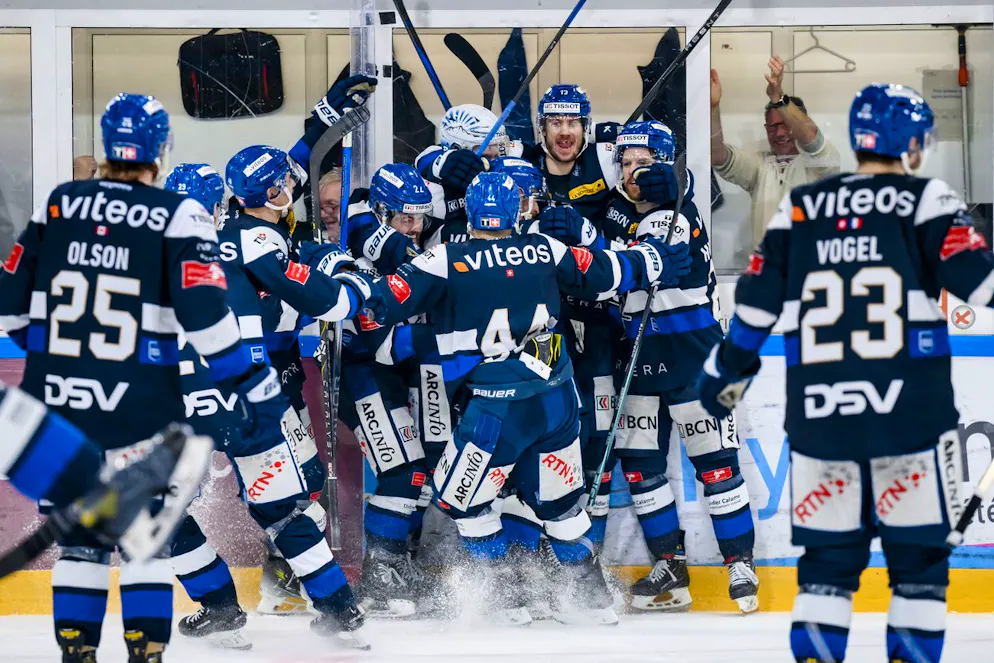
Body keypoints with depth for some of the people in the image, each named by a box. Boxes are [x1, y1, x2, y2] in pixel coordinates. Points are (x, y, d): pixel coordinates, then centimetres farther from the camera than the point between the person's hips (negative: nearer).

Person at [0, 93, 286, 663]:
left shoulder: (58, 204, 4)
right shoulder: (180, 215, -7)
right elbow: (203, 311, -15)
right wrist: (256, 382, -9)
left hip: (55, 396, 3)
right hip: (138, 400, -3)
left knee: (80, 527, 15)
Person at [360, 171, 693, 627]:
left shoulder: (447, 261, -8)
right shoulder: (545, 250, 4)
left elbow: (383, 303, -8)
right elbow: (603, 273, 15)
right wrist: (651, 264, 31)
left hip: (499, 406, -5)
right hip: (558, 398, 5)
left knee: (459, 496, 13)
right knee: (556, 498, 20)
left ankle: (503, 599, 14)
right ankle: (591, 595, 23)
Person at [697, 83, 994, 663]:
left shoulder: (800, 208, 10)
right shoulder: (926, 200, 0)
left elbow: (757, 300, 11)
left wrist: (726, 372, 22)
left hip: (818, 414, 3)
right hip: (911, 413, -3)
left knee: (828, 556, 11)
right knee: (919, 552, 6)